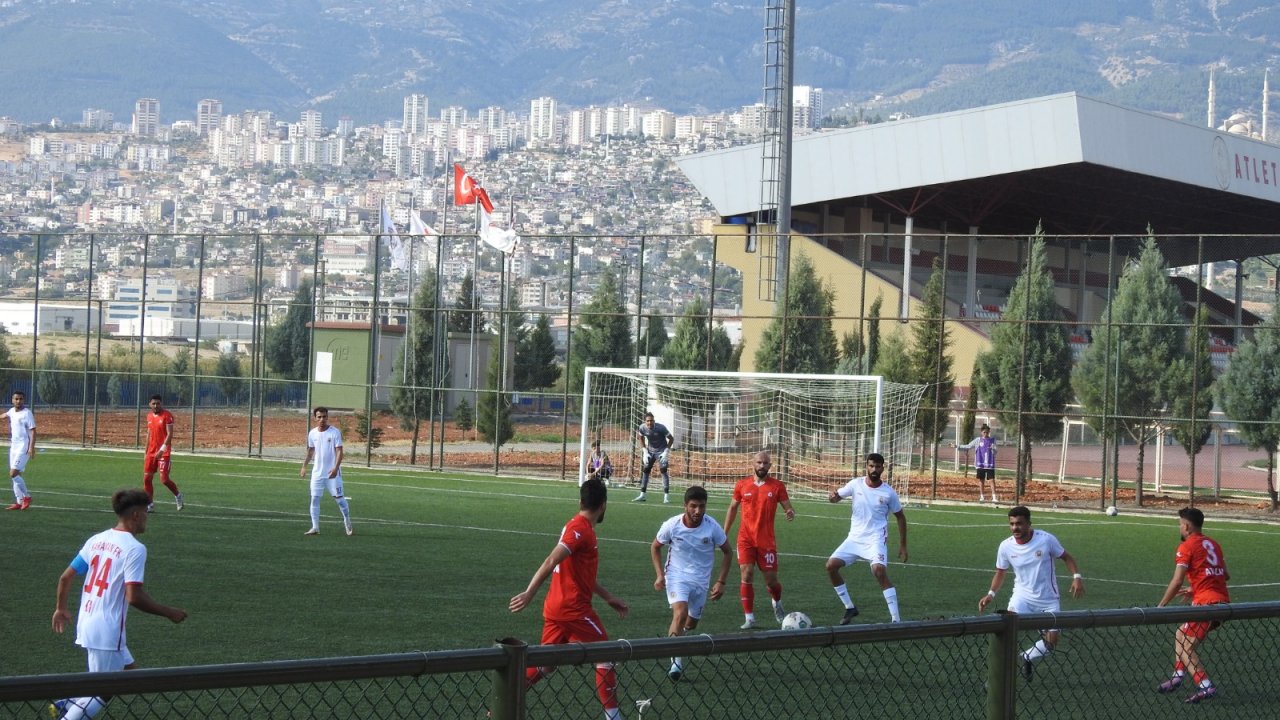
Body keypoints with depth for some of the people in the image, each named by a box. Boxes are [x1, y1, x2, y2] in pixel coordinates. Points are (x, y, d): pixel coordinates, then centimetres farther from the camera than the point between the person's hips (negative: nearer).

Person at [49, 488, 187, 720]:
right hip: (107, 631, -9)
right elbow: (133, 597, -21)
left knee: (128, 669, 21)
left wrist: (61, 609, 26)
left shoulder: (97, 540, 8)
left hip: (87, 623, 9)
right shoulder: (135, 548, -15)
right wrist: (169, 613, -10)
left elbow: (66, 577, 11)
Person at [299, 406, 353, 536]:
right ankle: (315, 528, 5)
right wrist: (304, 466, 15)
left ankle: (348, 524, 14)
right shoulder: (312, 433, 5)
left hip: (332, 472, -4)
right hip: (317, 473, 4)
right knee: (314, 499, 0)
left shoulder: (335, 432, -9)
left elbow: (339, 451, -13)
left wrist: (336, 468, -24)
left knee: (339, 497, -3)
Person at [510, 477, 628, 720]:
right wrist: (529, 594, -30)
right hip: (574, 608, -9)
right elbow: (551, 562, -25)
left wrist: (608, 597, 28)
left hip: (556, 607, 9)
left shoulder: (578, 527, 15)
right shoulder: (581, 530, -16)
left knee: (545, 664, 12)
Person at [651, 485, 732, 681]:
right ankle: (676, 661, -23)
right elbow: (655, 547, 4)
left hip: (701, 581, 2)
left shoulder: (712, 527, -15)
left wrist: (721, 582, -5)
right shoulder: (672, 526, -15)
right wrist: (660, 575, -5)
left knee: (691, 623, 14)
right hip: (676, 576, -2)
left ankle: (674, 634, 50)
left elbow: (727, 552, 0)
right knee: (681, 613, -27)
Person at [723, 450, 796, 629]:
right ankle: (750, 618, -4)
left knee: (771, 579, 3)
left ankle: (777, 604, 37)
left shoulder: (777, 486, -1)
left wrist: (790, 514, -24)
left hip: (767, 540, -1)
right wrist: (724, 533, 14)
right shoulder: (742, 485, 3)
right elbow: (733, 508, 14)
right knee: (746, 574, -12)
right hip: (746, 539, 1)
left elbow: (788, 507, 1)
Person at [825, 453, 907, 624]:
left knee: (879, 570, -27)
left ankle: (896, 619, -25)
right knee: (831, 565, -6)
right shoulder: (856, 484, -2)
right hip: (854, 538, 4)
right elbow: (837, 496, 3)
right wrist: (833, 497, -24)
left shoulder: (888, 493, -5)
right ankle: (850, 608, 12)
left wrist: (902, 545, 6)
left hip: (875, 539, -4)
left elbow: (900, 517, 7)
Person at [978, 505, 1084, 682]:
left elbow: (1066, 557, 0)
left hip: (1048, 600, 0)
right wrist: (991, 594, -6)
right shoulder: (1005, 546, -7)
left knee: (1051, 642, -2)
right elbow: (1000, 572, 9)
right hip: (1022, 597, 0)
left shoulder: (1046, 539, -13)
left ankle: (1028, 657, 29)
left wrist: (1077, 576, -16)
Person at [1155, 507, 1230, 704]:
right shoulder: (1213, 544, 18)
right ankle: (1178, 676, 23)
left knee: (1185, 647, -7)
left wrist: (1160, 606, -3)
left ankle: (1206, 687, -21)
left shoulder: (1187, 547, -5)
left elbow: (1177, 581, -11)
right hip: (1223, 601, 9)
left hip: (1207, 602, -9)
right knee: (1181, 635, 23)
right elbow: (1225, 575, 24)